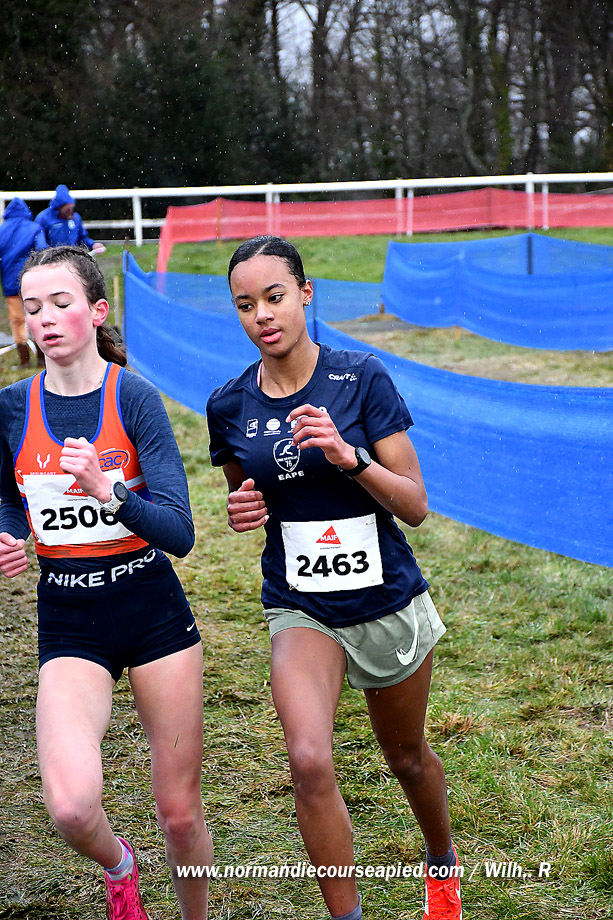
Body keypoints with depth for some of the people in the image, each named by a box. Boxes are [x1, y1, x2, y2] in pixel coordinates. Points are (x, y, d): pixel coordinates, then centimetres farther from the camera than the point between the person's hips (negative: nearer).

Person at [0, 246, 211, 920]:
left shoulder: (134, 398, -9)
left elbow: (179, 533, -16)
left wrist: (109, 490, -33)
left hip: (155, 614, -1)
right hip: (68, 626, 1)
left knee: (179, 812, 6)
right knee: (72, 806, -21)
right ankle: (117, 865, 15)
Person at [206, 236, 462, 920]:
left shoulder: (362, 378, -12)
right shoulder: (229, 406, -4)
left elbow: (415, 506, -11)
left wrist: (349, 455, -27)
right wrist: (242, 510, -10)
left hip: (388, 600, 0)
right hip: (300, 608, 1)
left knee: (407, 757, 19)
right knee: (309, 762, -23)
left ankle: (442, 863, 50)